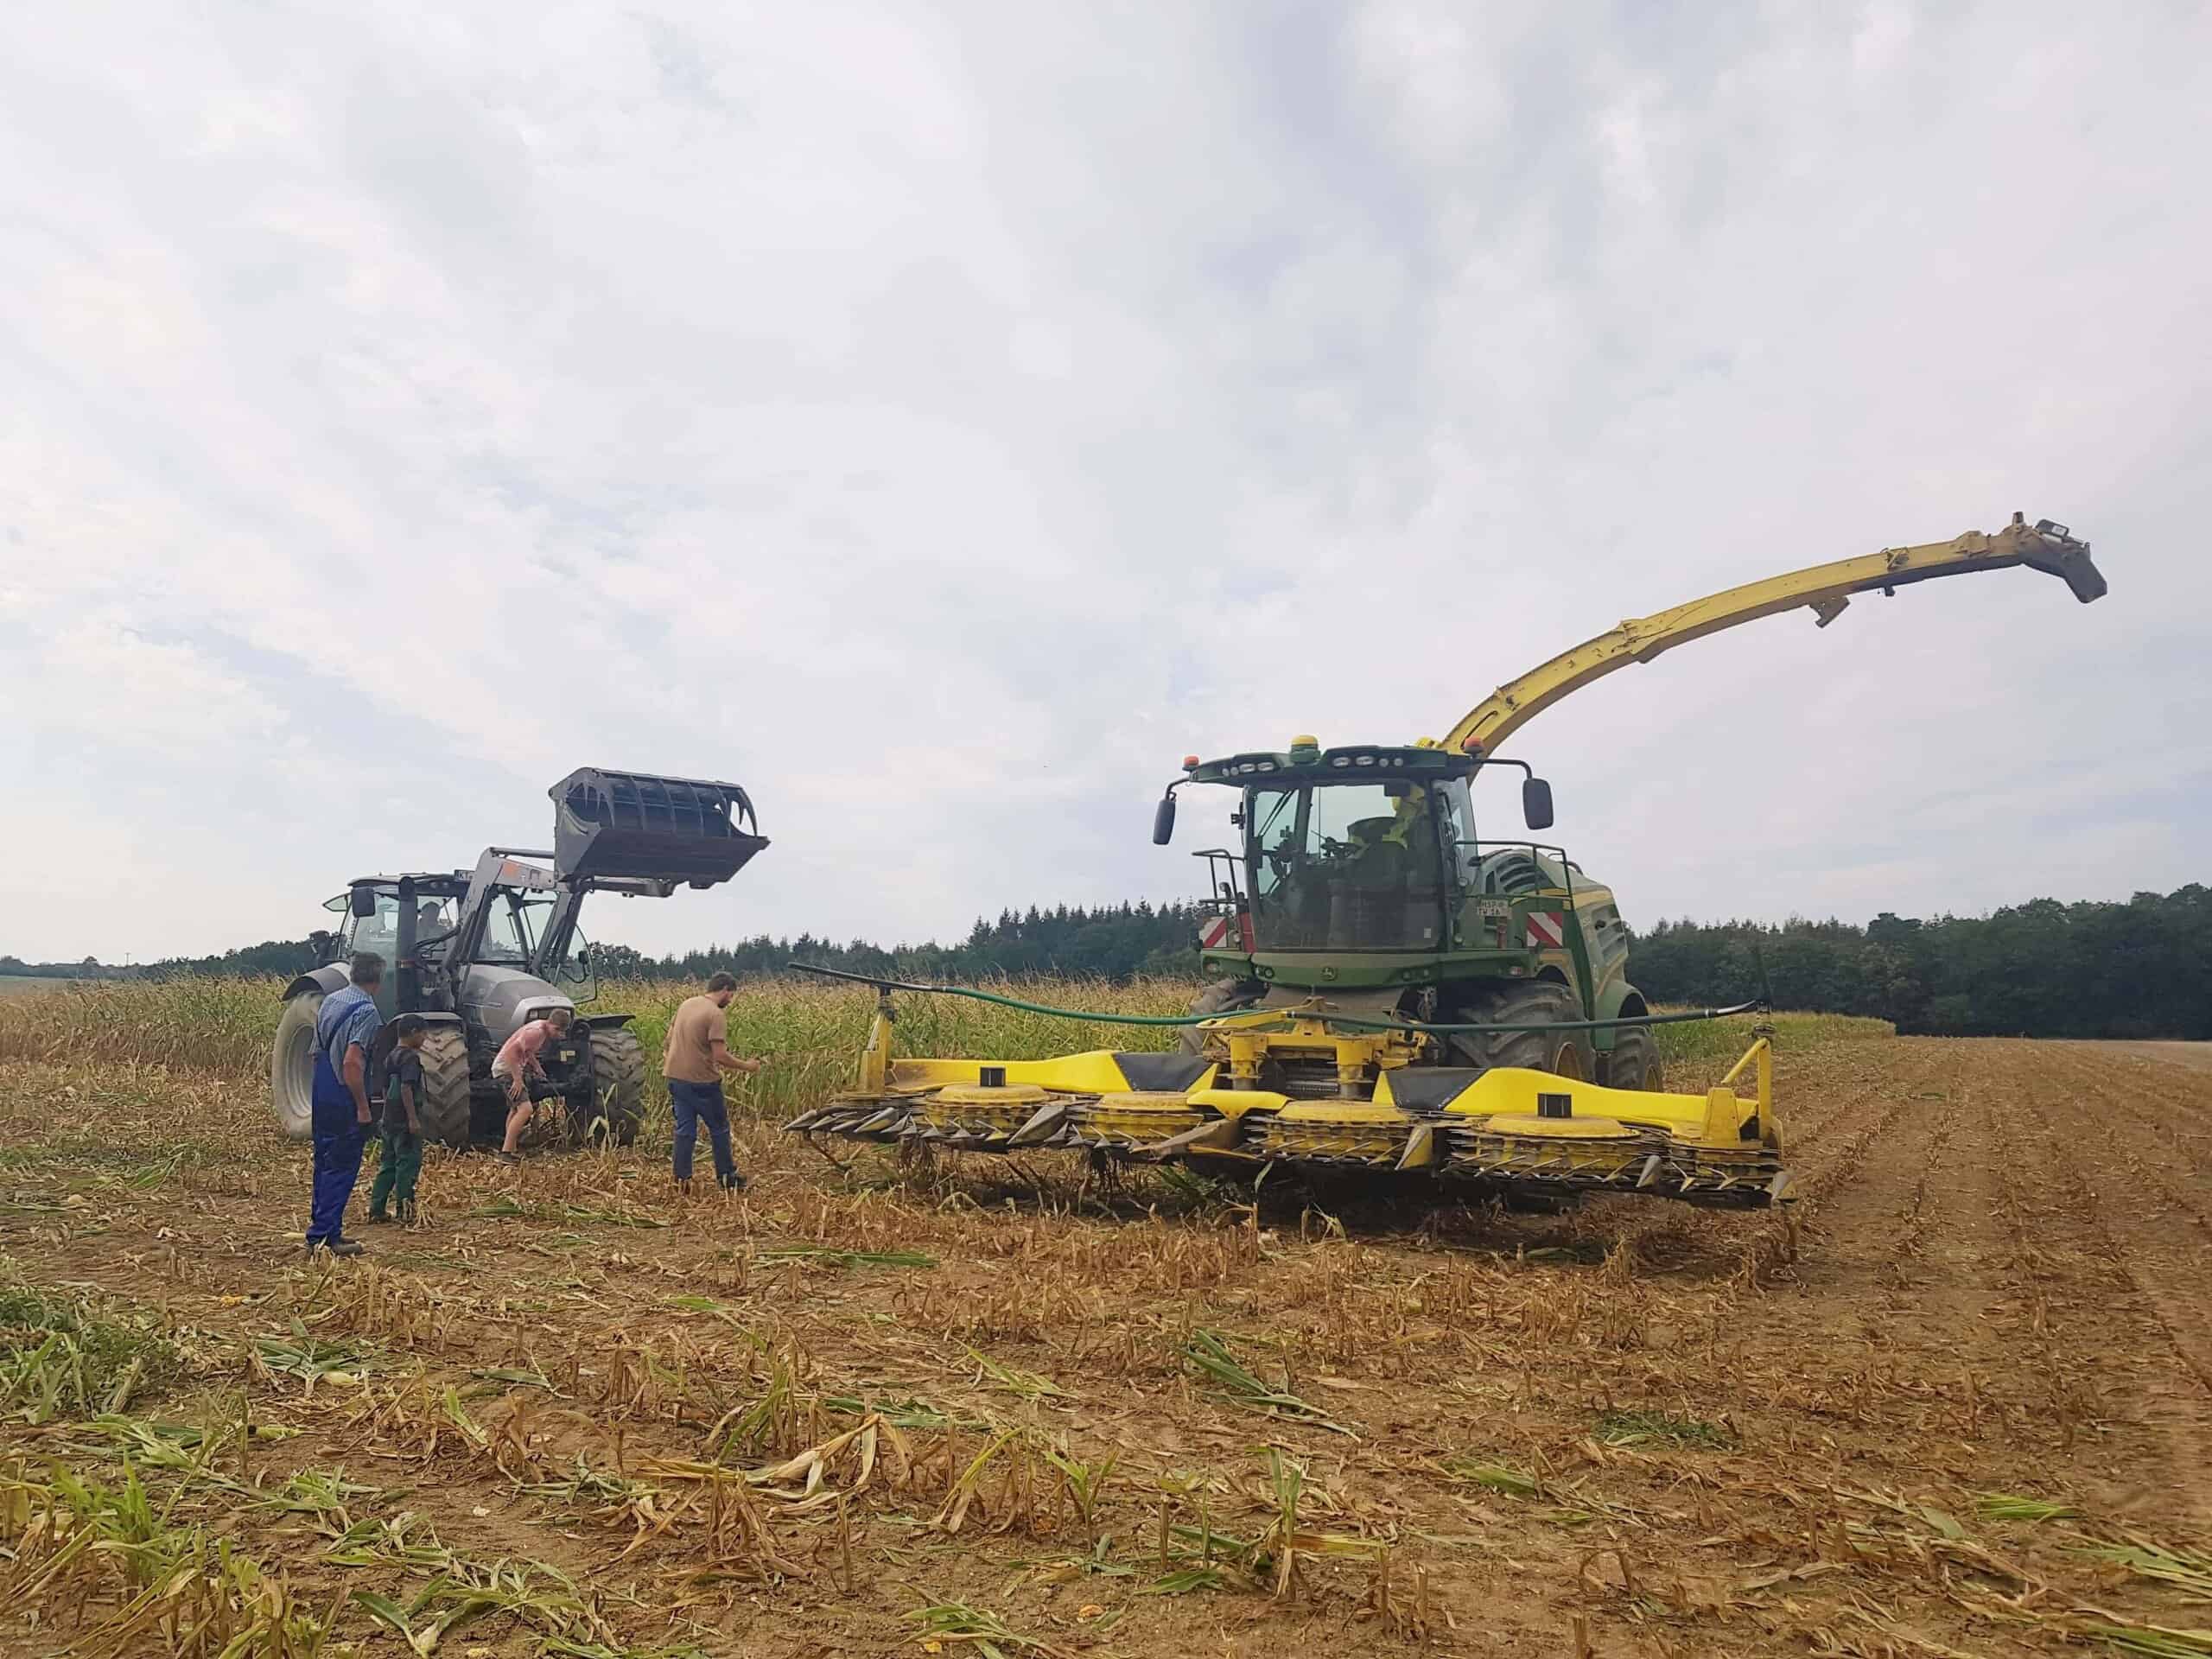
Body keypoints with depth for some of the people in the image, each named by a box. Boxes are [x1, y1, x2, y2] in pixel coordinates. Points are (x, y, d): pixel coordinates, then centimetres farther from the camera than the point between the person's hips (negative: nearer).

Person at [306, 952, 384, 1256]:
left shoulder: (330, 1000, 8)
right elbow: (352, 1063, -25)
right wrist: (363, 1106, -19)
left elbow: (319, 1049, 17)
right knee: (342, 1168, -2)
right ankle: (324, 1236, 0)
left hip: (320, 1097, 9)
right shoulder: (366, 1012, -19)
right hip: (344, 1102, -9)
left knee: (325, 1163, 17)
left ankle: (323, 1229, 25)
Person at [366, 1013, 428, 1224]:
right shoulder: (410, 1057, -14)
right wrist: (413, 1119, -21)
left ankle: (376, 1209, 15)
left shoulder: (392, 1056, 14)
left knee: (388, 1164, 13)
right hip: (405, 1119, -9)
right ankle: (405, 1209, -2)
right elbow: (406, 1088, -21)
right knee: (408, 1162, -4)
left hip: (390, 1119, 9)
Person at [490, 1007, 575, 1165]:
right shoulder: (536, 1032, -25)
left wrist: (537, 1066, 11)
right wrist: (517, 1079, -28)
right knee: (525, 1109, -22)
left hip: (515, 1067, 11)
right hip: (507, 1069, -11)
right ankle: (505, 1152, -20)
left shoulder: (543, 1028, 6)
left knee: (515, 1110, 24)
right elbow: (511, 1051, -31)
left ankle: (511, 1150, 37)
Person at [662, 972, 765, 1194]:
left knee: (685, 1130, 12)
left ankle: (682, 1180, 13)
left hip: (676, 1077, 7)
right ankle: (727, 1178, 18)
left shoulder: (685, 1004, 7)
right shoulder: (716, 1014, -17)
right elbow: (720, 1055, -21)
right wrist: (746, 1066, -8)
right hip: (702, 1081, -7)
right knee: (719, 1129, 9)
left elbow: (670, 1038, 16)